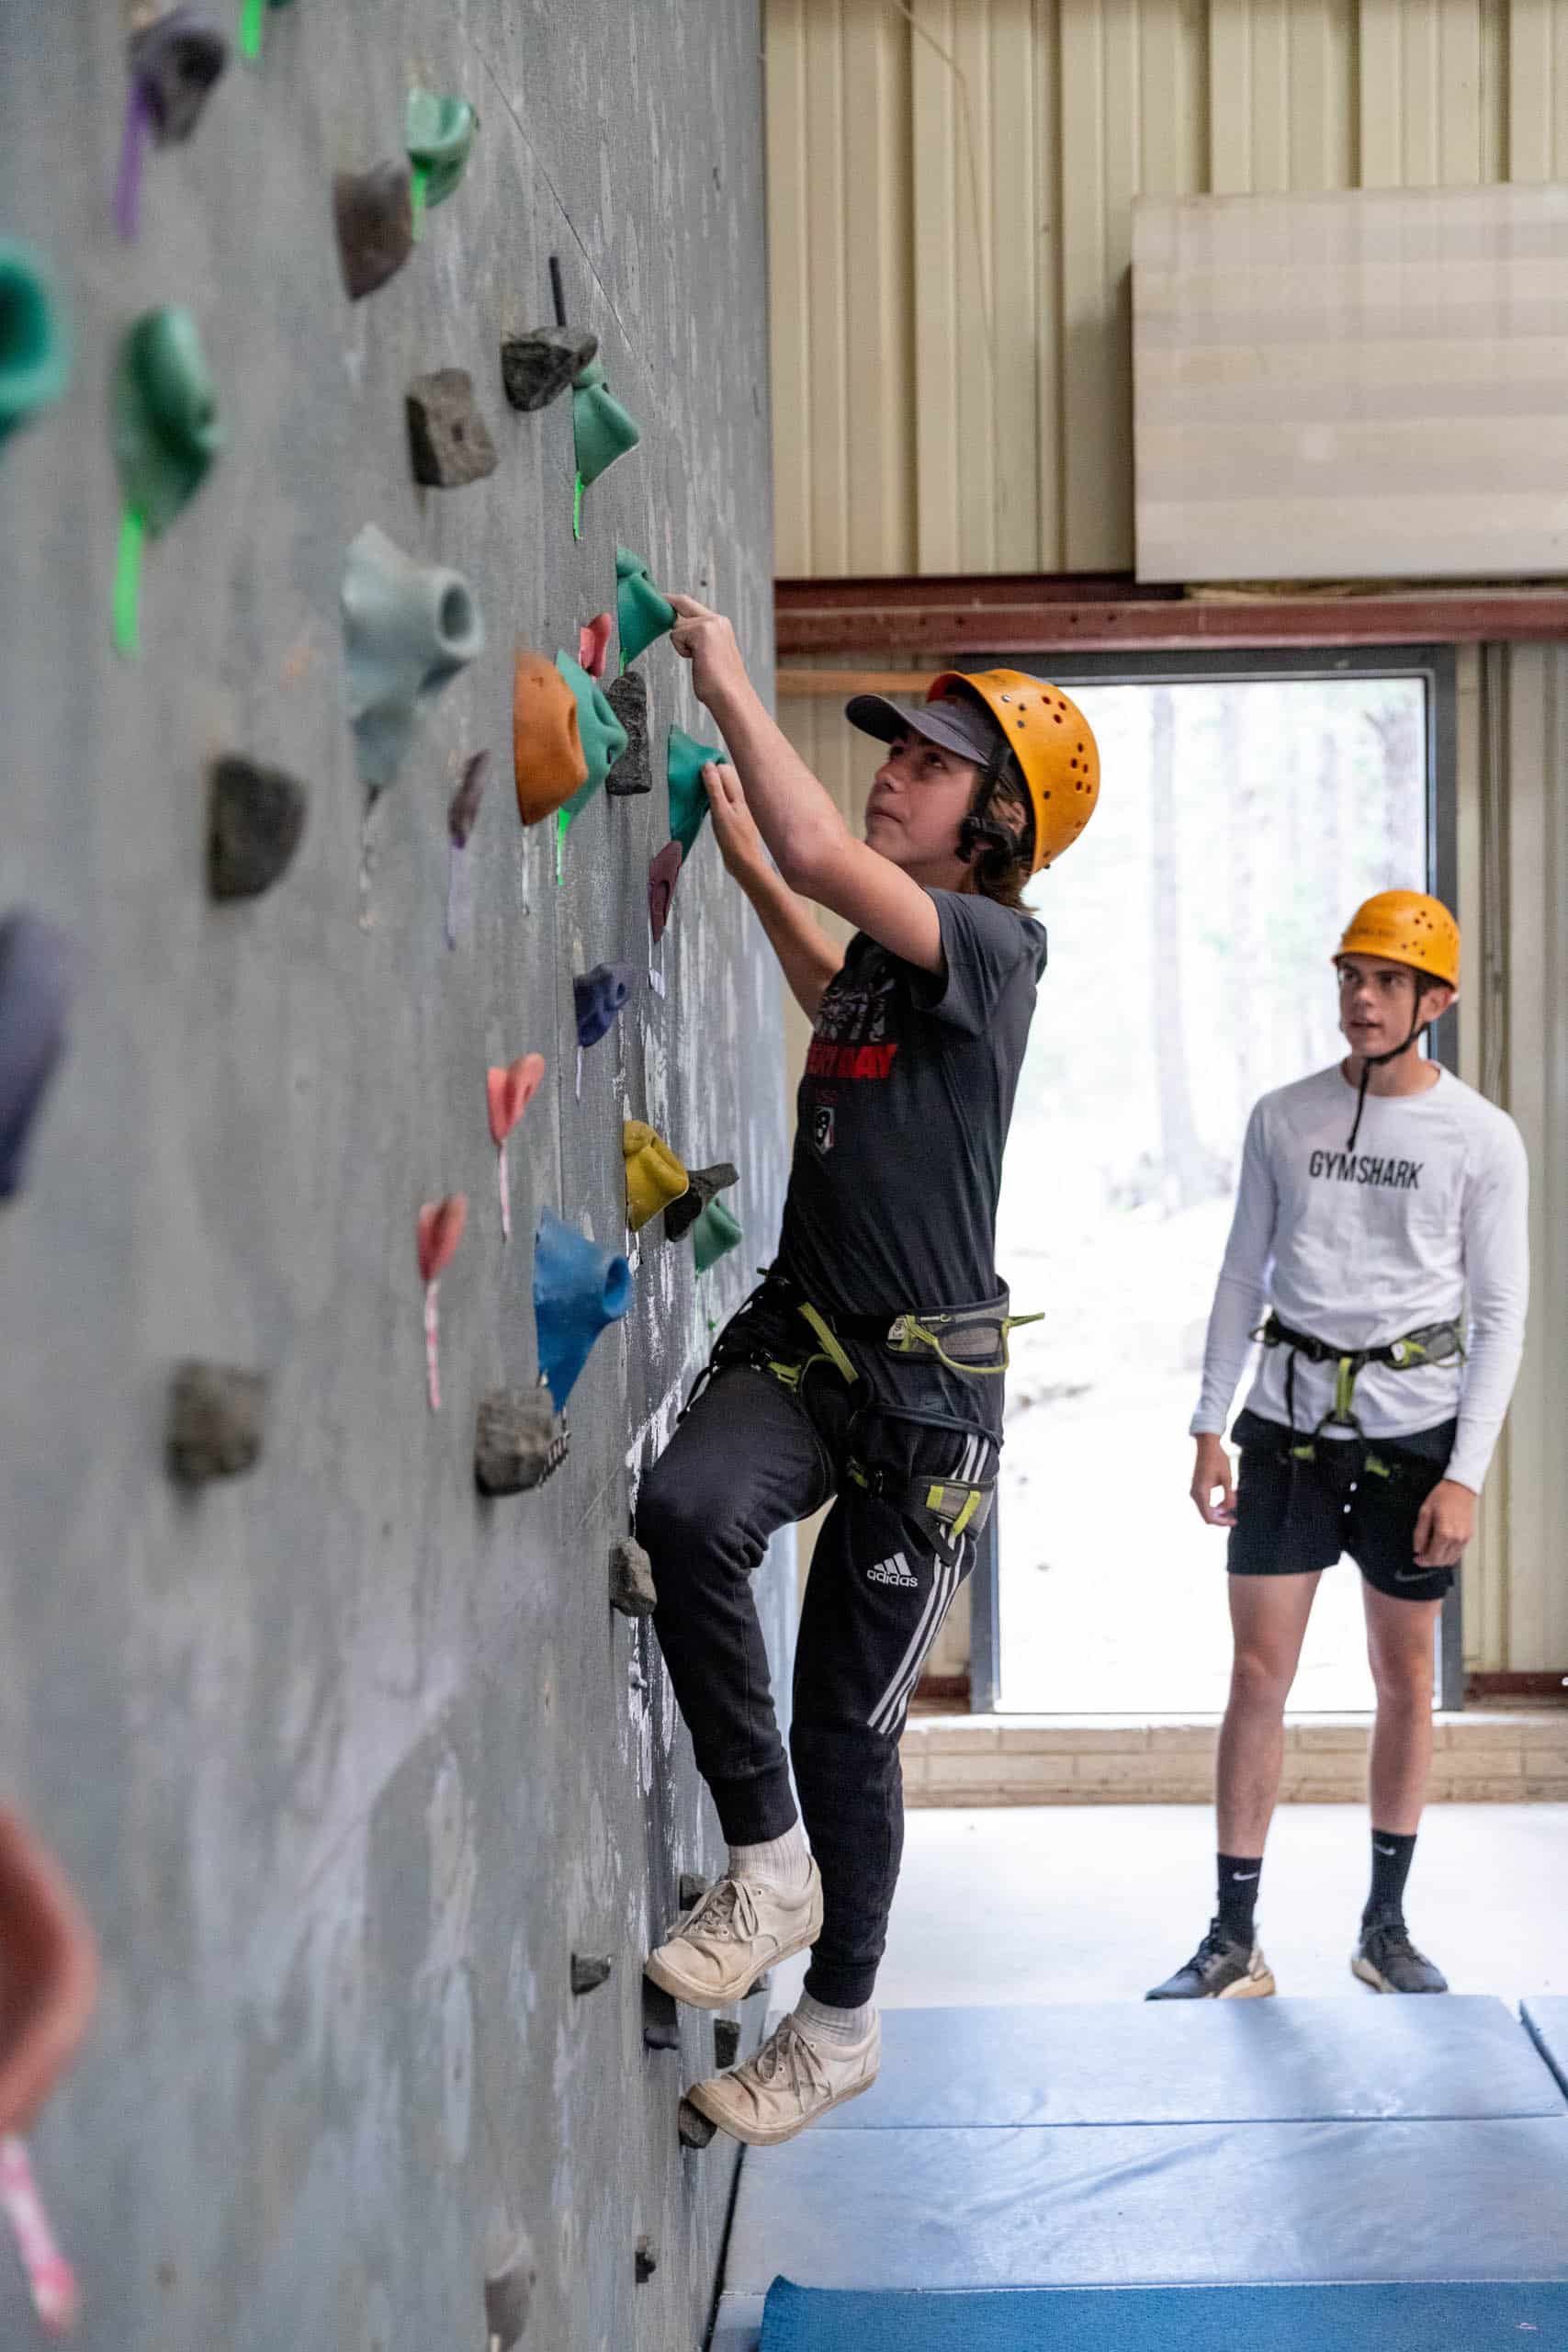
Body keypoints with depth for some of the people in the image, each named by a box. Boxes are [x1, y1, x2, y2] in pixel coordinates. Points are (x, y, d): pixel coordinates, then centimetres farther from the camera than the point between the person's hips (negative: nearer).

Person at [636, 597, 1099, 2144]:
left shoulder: (997, 943, -11)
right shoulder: (891, 948, 13)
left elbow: (821, 852, -28)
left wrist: (729, 684, -14)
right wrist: (745, 866, 31)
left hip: (926, 1389, -6)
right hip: (799, 1342, 6)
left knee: (849, 1722, 4)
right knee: (684, 1511, -28)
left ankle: (839, 2029, 26)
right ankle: (768, 1867, -12)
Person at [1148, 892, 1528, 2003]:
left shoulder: (1483, 1138, -3)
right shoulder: (1283, 1117, 4)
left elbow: (1501, 1318, -3)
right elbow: (1243, 1277, 9)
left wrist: (1466, 1474, -9)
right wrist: (1210, 1429, 4)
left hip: (1416, 1429, -1)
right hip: (1290, 1424, 1)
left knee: (1406, 1681, 9)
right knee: (1258, 1674, -1)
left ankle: (1387, 1924, 24)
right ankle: (1235, 1941, 7)